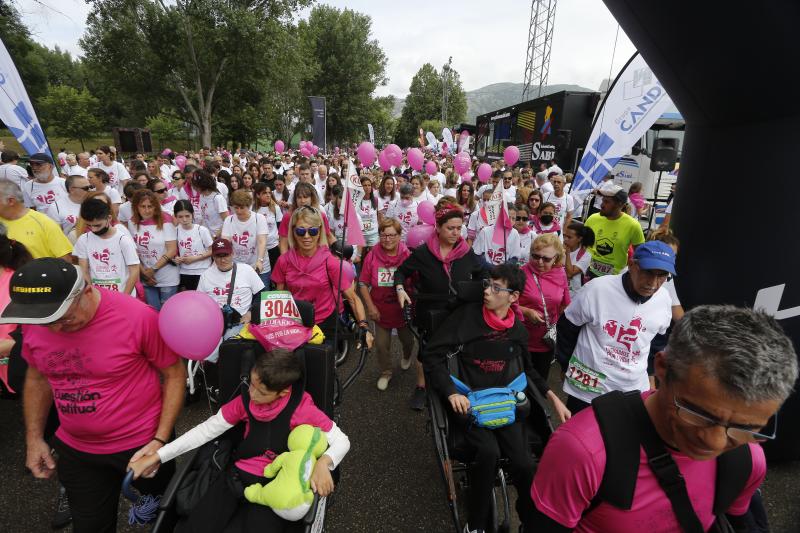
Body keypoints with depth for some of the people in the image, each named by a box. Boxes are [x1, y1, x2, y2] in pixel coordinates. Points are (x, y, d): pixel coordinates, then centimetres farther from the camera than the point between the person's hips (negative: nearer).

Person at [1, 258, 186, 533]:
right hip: (75, 449, 3)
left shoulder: (138, 317, -27)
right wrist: (34, 438, 7)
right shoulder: (34, 323, -10)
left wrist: (160, 440, -18)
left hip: (141, 443, -3)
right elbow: (37, 377, 8)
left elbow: (174, 374, -16)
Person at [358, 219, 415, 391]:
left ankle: (407, 357, 56)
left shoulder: (407, 256, -15)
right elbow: (363, 283, -4)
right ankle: (385, 372, 36)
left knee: (407, 339, 21)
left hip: (403, 309, 0)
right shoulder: (372, 256, -11)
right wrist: (370, 306, -9)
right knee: (381, 344, 9)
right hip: (381, 310, 0)